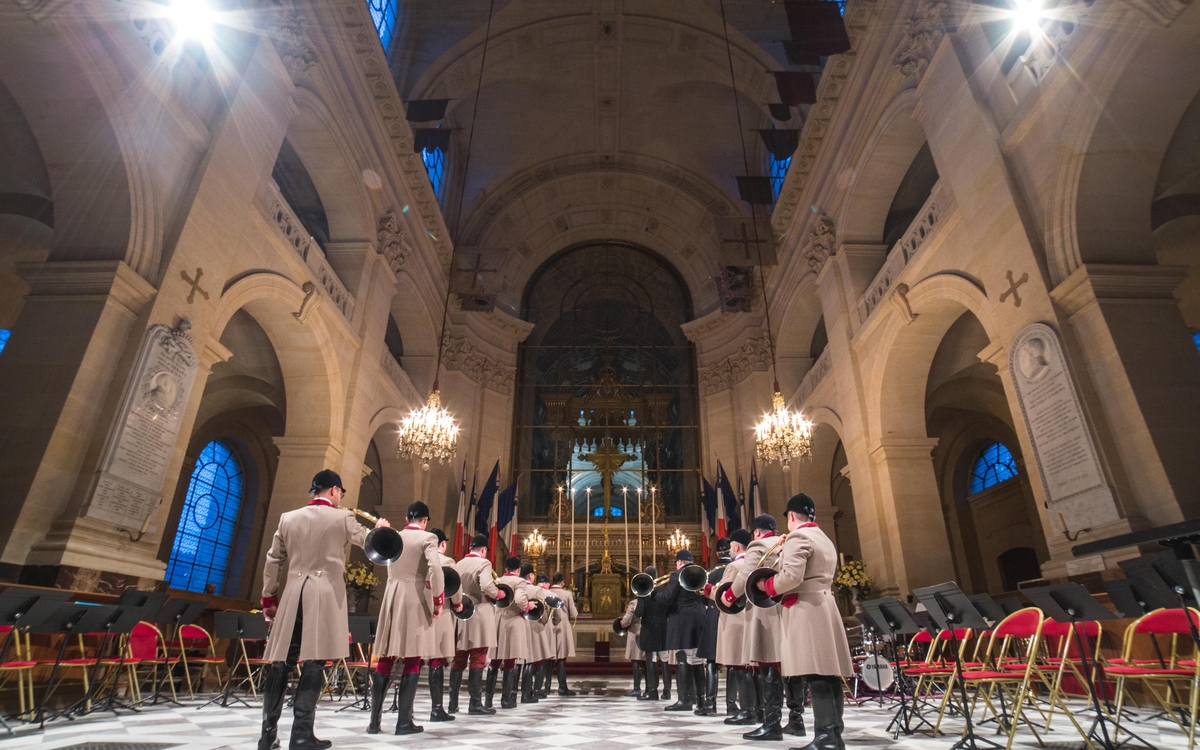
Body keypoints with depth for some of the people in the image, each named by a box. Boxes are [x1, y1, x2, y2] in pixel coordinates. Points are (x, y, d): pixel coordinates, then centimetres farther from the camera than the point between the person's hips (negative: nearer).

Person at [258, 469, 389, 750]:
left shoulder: (288, 518, 8)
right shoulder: (342, 518, -3)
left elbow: (273, 561, 12)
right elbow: (365, 539, 13)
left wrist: (269, 597, 21)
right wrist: (380, 528, 34)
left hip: (293, 593, 4)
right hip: (326, 593, -4)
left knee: (281, 661, 10)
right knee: (314, 661, -1)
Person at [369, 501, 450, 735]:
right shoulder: (428, 538, -6)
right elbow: (435, 569, -20)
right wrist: (439, 600, -11)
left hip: (391, 597, 5)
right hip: (415, 600, -5)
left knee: (386, 659, 10)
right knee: (412, 661, 2)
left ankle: (374, 720, 12)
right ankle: (404, 721, 5)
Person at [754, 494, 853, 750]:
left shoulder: (797, 537, -9)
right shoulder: (824, 540, 21)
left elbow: (791, 577, -21)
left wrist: (767, 586, -6)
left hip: (807, 610, -10)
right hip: (825, 607, 10)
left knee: (816, 677, -11)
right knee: (829, 675, 9)